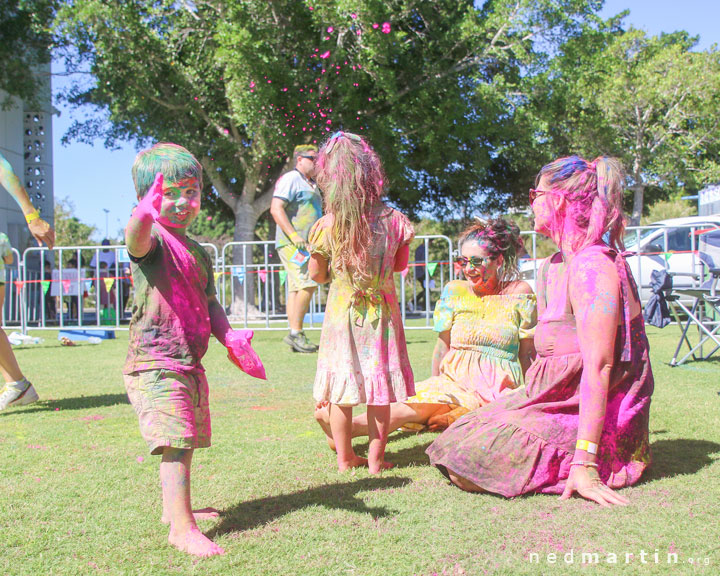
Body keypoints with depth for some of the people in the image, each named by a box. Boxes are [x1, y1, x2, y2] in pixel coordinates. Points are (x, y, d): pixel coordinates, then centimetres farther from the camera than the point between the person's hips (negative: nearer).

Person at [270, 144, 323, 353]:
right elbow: (276, 209, -16)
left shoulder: (311, 184, 24)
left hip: (307, 245, 9)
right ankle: (296, 332, -13)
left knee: (297, 288, 6)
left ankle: (295, 336, 5)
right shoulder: (290, 179, -6)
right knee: (308, 284, -17)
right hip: (292, 244, -9)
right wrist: (294, 236, -23)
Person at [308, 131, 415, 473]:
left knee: (340, 388, 11)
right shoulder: (392, 219, -10)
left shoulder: (327, 226, -13)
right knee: (380, 392, 9)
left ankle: (345, 457, 22)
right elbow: (401, 264, 5)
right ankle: (375, 458, 17)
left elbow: (316, 275, -3)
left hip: (342, 312, 0)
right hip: (381, 311, 1)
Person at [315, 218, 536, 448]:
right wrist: (435, 385, 11)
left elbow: (527, 354, 7)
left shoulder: (520, 293, 3)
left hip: (499, 390, -2)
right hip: (454, 379, 3)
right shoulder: (454, 291, 8)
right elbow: (443, 345, 12)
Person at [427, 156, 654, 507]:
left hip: (588, 416, -10)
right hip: (558, 403, 10)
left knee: (465, 469, -20)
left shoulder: (593, 266, -20)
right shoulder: (553, 266, 12)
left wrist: (585, 464, -28)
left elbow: (598, 368, -26)